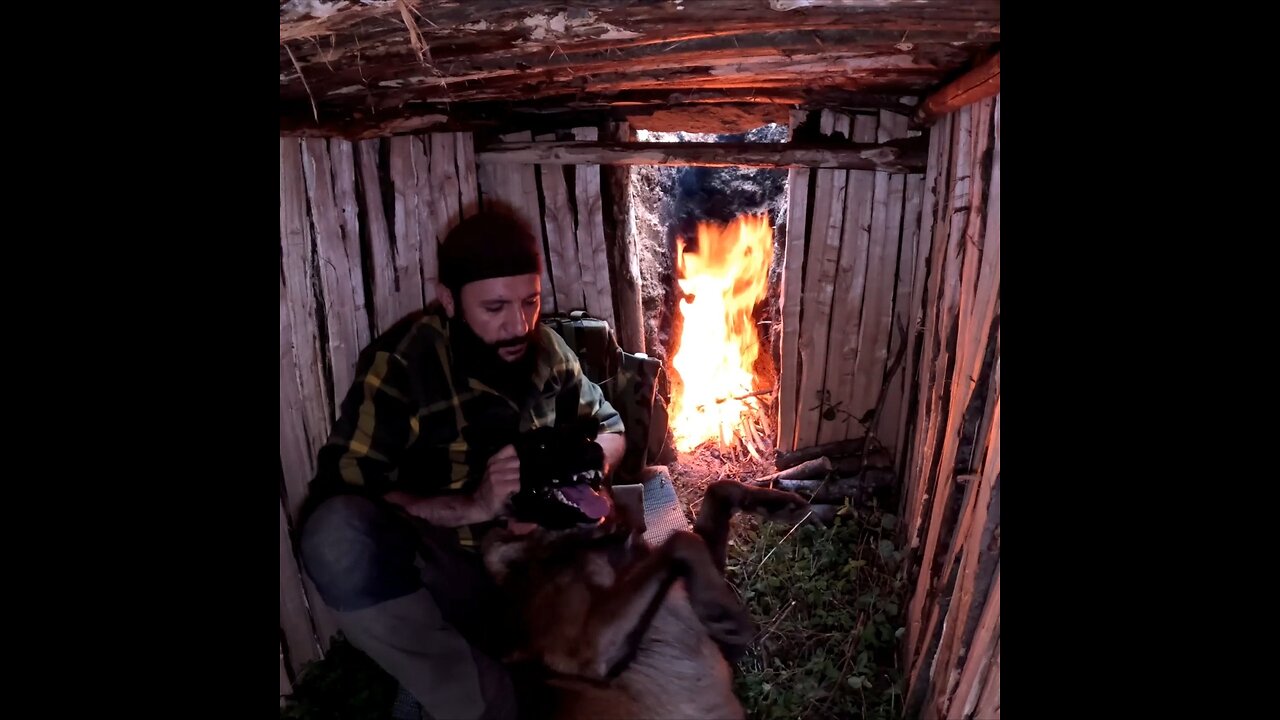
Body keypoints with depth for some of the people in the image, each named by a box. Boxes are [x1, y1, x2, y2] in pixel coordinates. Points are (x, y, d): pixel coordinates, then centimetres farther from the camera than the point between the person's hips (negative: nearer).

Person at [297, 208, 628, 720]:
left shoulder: (545, 349, -1)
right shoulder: (399, 362, -15)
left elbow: (609, 426, 12)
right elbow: (343, 490, -21)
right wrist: (470, 507, -31)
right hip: (444, 566, -4)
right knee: (336, 536, -33)